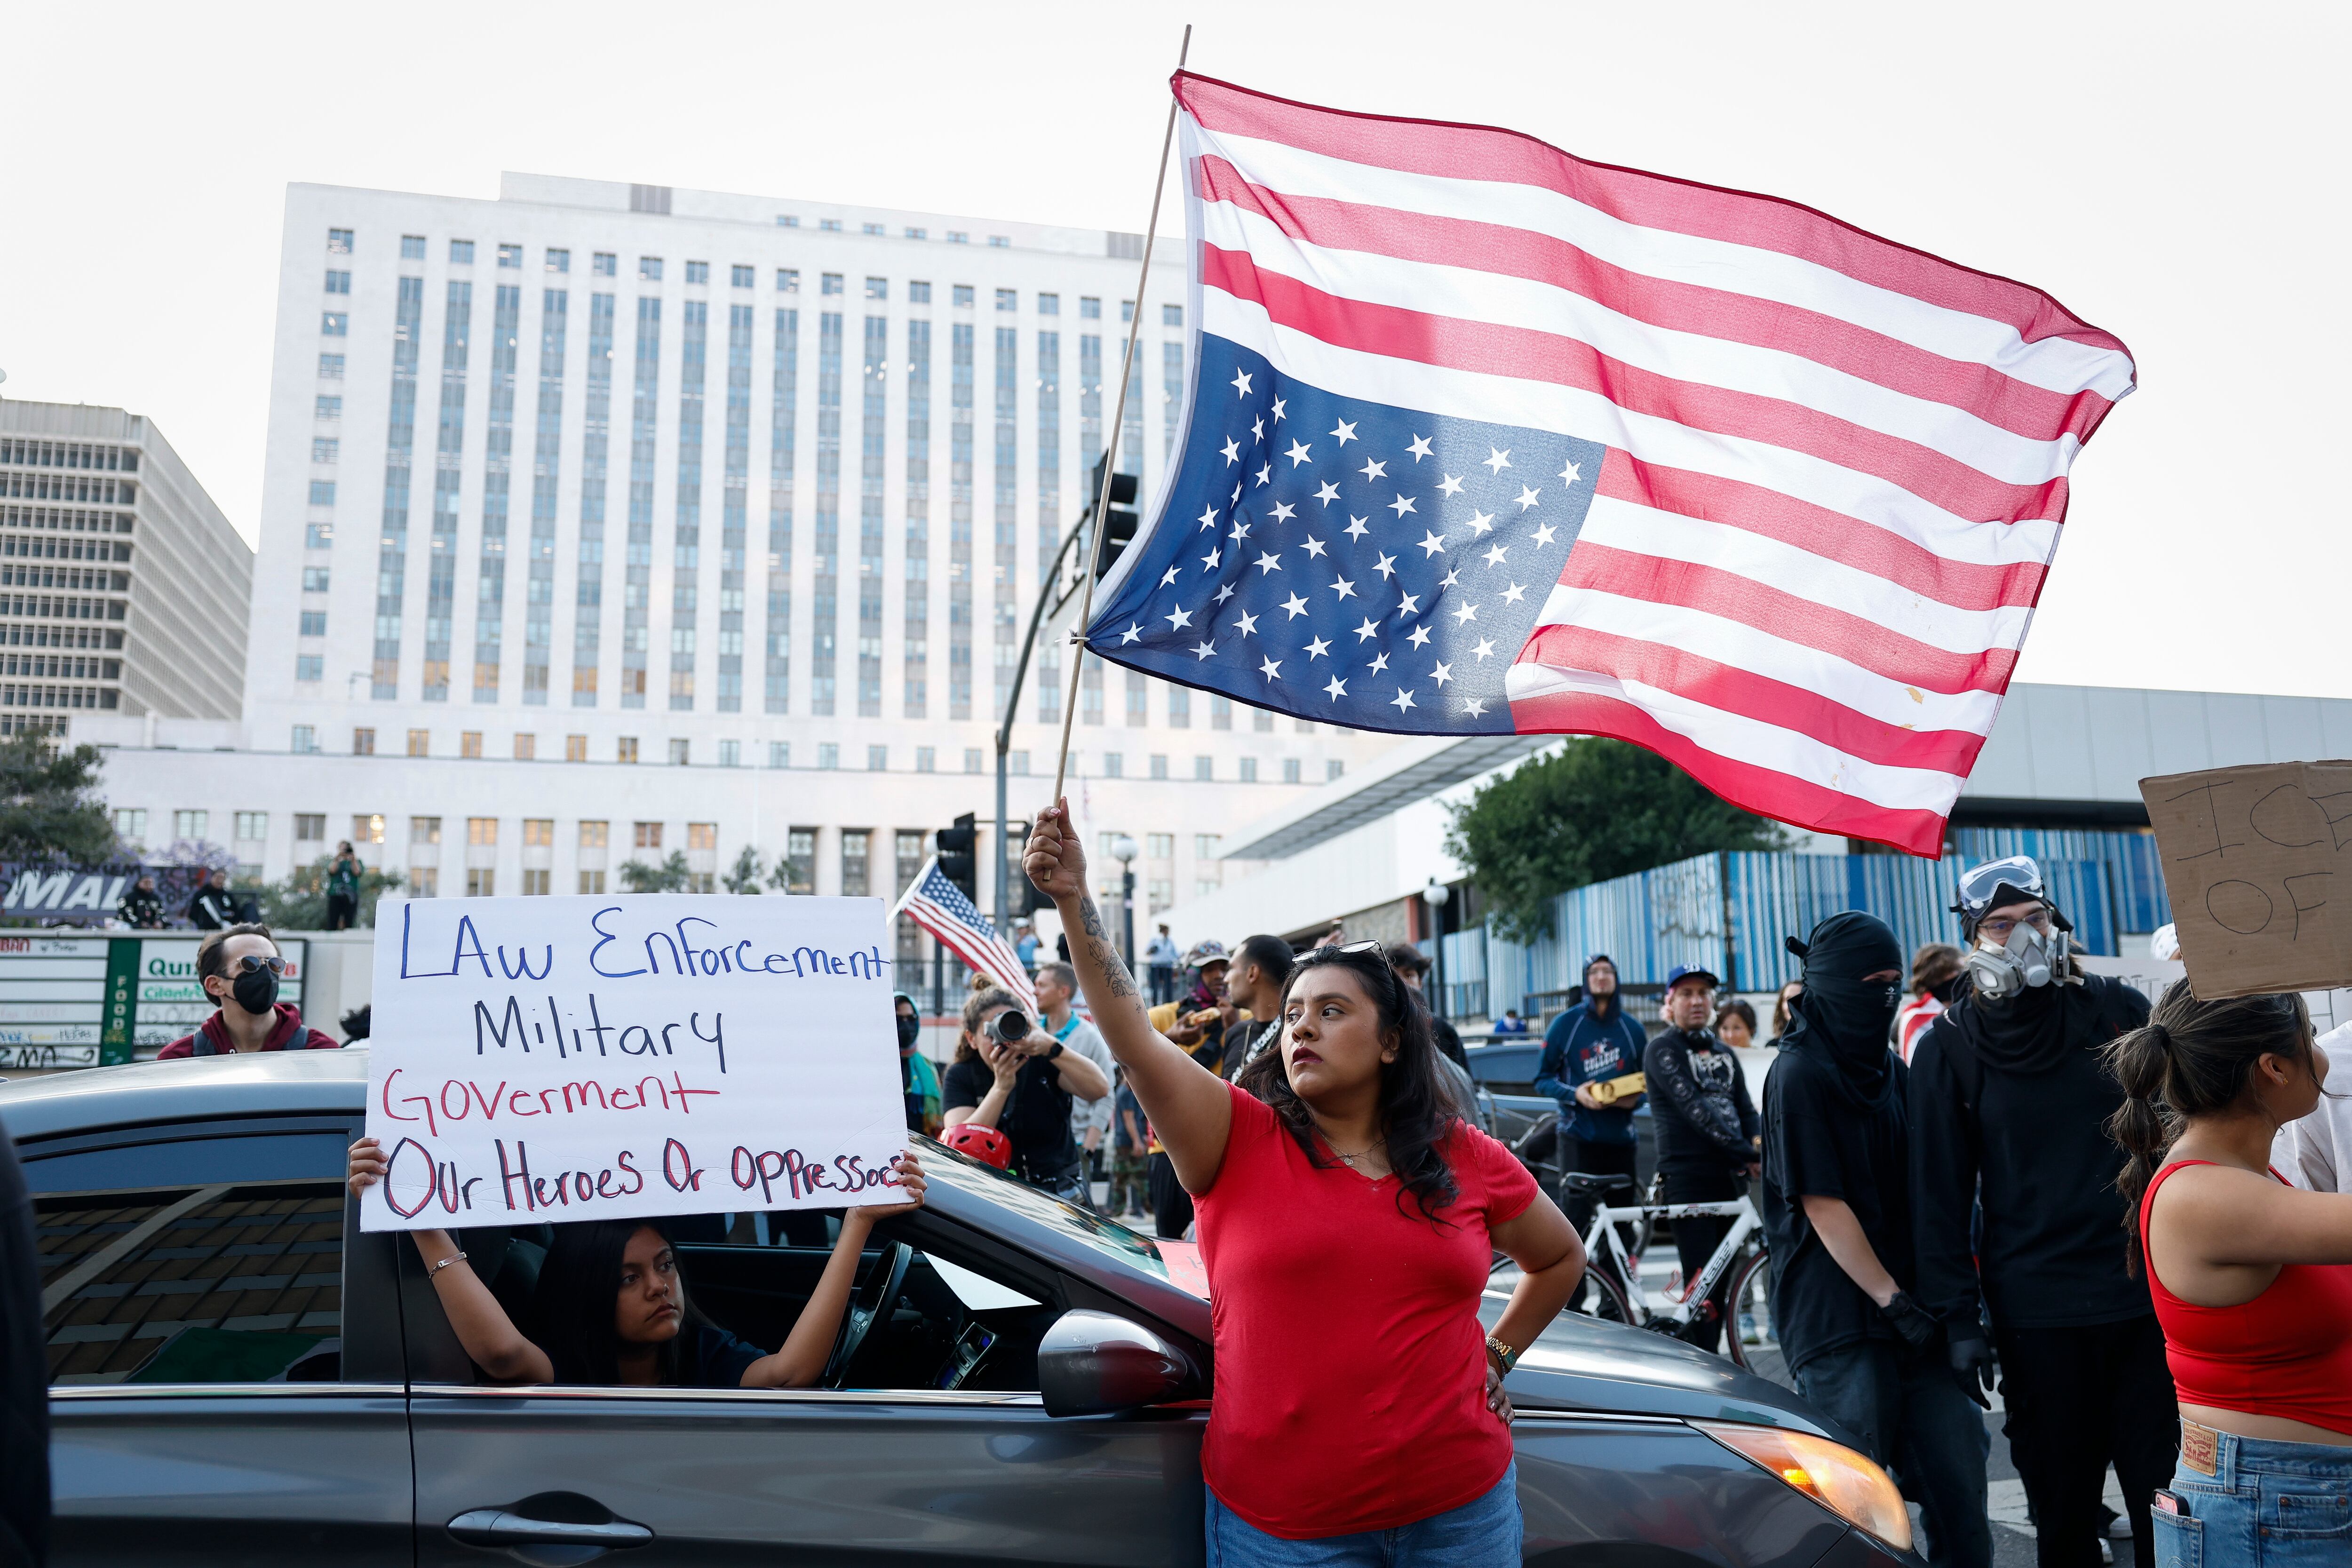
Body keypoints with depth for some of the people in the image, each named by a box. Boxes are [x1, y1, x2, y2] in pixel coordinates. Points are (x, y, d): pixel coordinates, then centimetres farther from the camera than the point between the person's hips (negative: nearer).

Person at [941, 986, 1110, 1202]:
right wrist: (1001, 1087, -24)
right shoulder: (960, 1077, -2)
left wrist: (1051, 1048, -30)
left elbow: (1099, 1089, -18)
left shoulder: (1042, 1062, -4)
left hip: (1061, 1193, -1)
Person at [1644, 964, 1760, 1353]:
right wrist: (1747, 1153, -22)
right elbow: (1695, 1109, -14)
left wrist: (1759, 1142, -12)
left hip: (1729, 1177, 6)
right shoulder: (1662, 1050, -3)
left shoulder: (1723, 1053, 19)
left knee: (1721, 1284, 9)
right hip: (1688, 1179, -6)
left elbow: (1745, 1108, 11)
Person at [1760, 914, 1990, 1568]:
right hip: (1840, 1318, -7)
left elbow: (1916, 1188, 18)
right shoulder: (1800, 1074, -11)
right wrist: (1892, 1300, -14)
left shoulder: (1889, 1068, 14)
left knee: (1957, 1472, 5)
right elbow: (1821, 1203, -13)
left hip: (1911, 1305, 7)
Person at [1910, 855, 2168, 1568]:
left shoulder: (2118, 1011, 4)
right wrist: (1958, 1316, -3)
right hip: (2036, 1311, -1)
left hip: (2148, 1294, 1)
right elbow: (1939, 1192, 1)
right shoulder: (1947, 1048, 0)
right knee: (2062, 1507, 6)